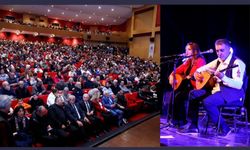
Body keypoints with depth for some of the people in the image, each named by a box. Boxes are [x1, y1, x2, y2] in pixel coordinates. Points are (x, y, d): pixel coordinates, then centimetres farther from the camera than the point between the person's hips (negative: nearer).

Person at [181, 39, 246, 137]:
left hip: (232, 93, -8)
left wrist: (223, 77, -38)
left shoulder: (237, 63, -14)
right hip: (217, 88, 9)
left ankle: (224, 128, -9)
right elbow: (202, 68, 22)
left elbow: (239, 85, -25)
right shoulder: (218, 61, 10)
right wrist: (197, 74, 0)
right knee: (193, 94, 0)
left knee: (207, 102, -31)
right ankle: (194, 126, 4)